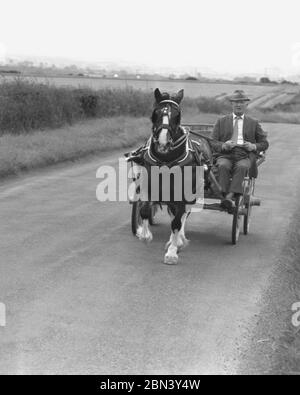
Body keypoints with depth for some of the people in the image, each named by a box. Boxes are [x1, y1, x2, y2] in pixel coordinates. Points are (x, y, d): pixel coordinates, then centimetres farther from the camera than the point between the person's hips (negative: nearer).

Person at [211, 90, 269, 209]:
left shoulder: (253, 123, 23)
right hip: (225, 154, 1)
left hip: (245, 156, -1)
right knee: (223, 166, -34)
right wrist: (223, 145, -10)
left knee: (241, 167, -35)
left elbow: (265, 143, 21)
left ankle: (230, 196, -48)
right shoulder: (221, 121, 22)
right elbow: (213, 142, 13)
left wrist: (254, 147, -3)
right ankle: (225, 194, -42)